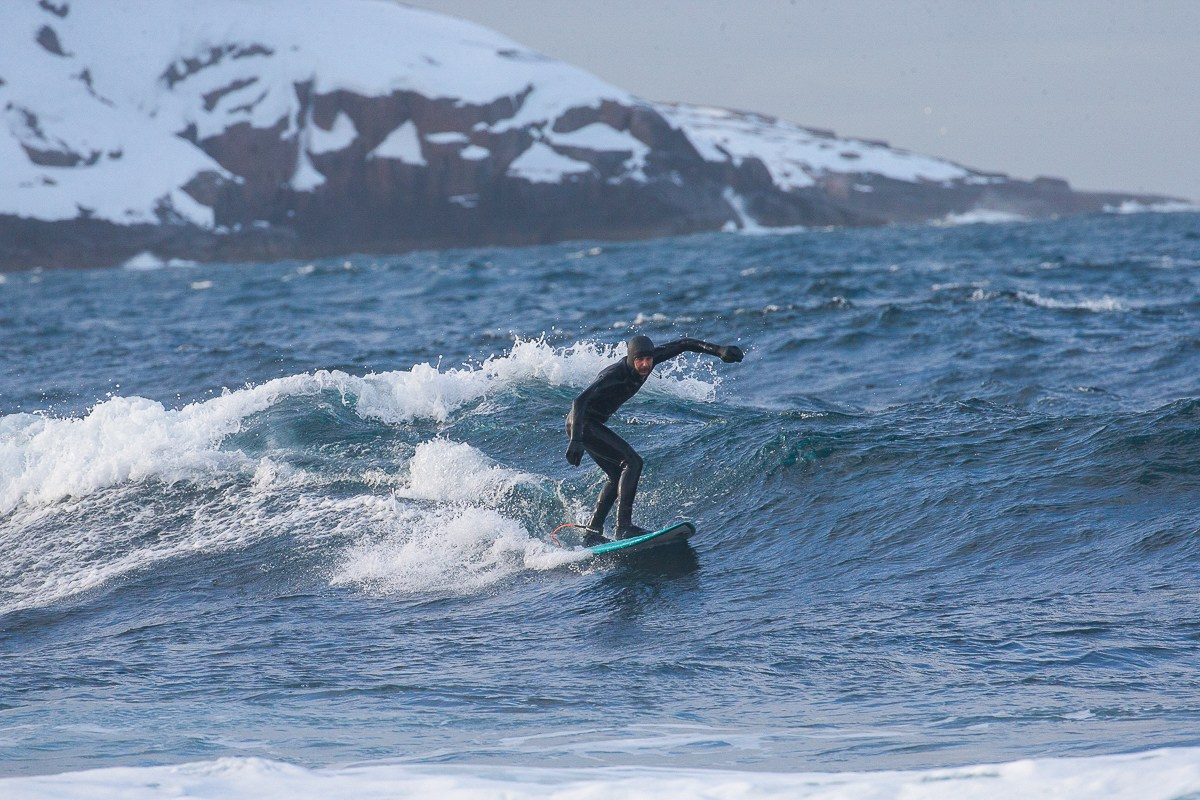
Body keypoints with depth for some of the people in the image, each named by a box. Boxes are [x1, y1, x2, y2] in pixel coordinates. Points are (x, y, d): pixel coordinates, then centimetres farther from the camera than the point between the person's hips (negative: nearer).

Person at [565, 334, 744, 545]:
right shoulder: (614, 374, -31)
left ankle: (592, 533, 16)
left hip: (593, 425, 10)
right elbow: (580, 401, -39)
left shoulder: (650, 360, -9)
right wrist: (576, 440, -49)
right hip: (582, 425, -10)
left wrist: (719, 350, -10)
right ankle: (624, 526, -24)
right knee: (632, 462, -19)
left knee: (618, 476, 15)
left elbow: (683, 345, 0)